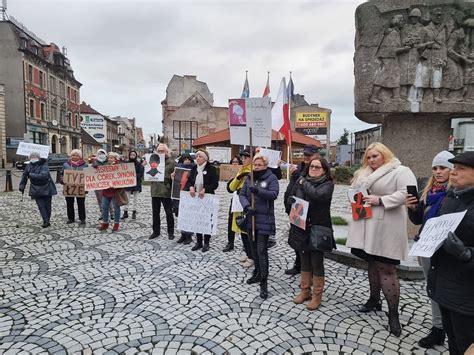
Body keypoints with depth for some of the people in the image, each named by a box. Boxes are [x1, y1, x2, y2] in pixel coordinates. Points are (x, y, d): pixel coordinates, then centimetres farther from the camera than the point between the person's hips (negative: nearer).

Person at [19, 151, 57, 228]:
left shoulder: (44, 166, -15)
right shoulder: (29, 166, 3)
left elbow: (43, 176, -31)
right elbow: (24, 176, 16)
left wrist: (31, 175, -25)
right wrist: (22, 186, 14)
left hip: (47, 189, -4)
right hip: (36, 190, 4)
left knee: (47, 205, 4)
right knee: (41, 206, -8)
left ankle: (47, 221, 19)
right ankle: (46, 221, -9)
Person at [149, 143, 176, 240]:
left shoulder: (172, 162, -2)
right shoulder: (153, 161, 13)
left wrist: (172, 177, -25)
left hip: (166, 191, -4)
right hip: (155, 190, 5)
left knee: (169, 213, 5)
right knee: (155, 212, 12)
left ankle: (171, 232, 17)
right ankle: (156, 231, 26)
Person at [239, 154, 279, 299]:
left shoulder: (271, 178, -6)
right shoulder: (249, 178, 9)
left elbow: (274, 194, -20)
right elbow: (242, 194, 3)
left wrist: (258, 191, -34)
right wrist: (247, 206, -15)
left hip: (264, 219, -6)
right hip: (251, 218, 6)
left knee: (262, 250, -7)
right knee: (254, 247, 17)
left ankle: (263, 283, 1)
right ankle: (257, 273, 35)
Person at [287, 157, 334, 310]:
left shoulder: (328, 184, -7)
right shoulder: (302, 181, 5)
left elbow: (317, 195, -27)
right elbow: (290, 198, 11)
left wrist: (304, 183, -11)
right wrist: (292, 201, -12)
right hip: (301, 228, 4)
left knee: (317, 263, 7)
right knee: (304, 261, 16)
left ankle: (317, 295, 22)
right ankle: (305, 290, 31)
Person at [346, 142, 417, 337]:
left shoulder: (401, 171, -5)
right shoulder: (364, 173, 17)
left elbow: (408, 193, -18)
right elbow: (355, 190, 25)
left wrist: (380, 200, -21)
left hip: (386, 228, -7)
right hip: (366, 226, 7)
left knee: (386, 269, -5)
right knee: (372, 264, 17)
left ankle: (393, 314, 7)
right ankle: (374, 300, 33)